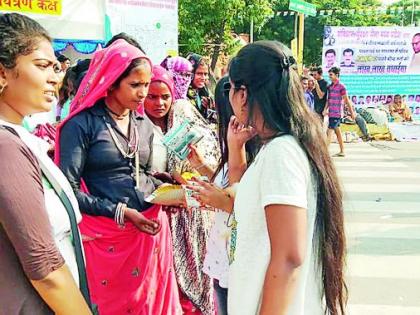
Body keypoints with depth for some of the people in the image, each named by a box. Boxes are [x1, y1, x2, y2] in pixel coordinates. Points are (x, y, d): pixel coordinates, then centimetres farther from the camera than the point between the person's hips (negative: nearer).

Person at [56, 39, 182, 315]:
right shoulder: (81, 124, -11)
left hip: (151, 227, 6)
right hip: (108, 233, -5)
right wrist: (120, 212, -19)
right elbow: (69, 189, -15)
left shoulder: (145, 125, 9)